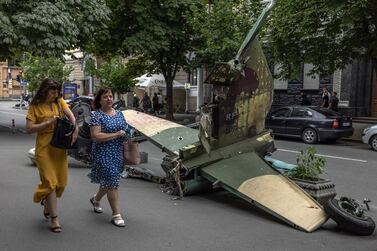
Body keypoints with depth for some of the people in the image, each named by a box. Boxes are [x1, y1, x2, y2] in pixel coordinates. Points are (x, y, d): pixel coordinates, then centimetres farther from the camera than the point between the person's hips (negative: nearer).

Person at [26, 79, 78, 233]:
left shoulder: (59, 102, 8)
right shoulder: (35, 106, -4)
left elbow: (71, 116, -4)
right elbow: (29, 129, -9)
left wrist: (75, 130, -21)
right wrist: (48, 122, -16)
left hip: (60, 147, 5)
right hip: (44, 148, -4)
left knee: (61, 182, 11)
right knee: (50, 182, -5)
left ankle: (47, 205, 39)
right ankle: (54, 218, 3)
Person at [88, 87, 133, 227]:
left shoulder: (119, 113, 11)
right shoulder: (96, 116, -8)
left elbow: (126, 129, 22)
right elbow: (96, 136, -18)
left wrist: (130, 133, -1)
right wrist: (116, 135, -19)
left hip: (118, 153, 7)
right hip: (103, 154, -6)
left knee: (108, 181, 18)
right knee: (111, 182, -6)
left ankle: (96, 199, 46)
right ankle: (116, 215, 3)